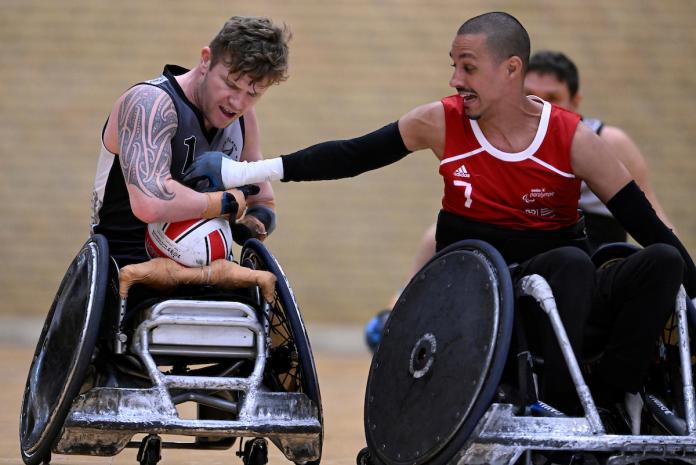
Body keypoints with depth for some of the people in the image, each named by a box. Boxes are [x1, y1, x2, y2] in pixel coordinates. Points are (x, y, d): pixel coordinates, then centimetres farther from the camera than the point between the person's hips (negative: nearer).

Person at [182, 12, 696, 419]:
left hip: (563, 293, 1)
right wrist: (244, 173, -4)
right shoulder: (441, 123, -5)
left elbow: (650, 227, -6)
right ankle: (558, 407, -29)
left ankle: (608, 402, -22)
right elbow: (352, 156, 0)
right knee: (571, 260, -32)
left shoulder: (574, 140, -8)